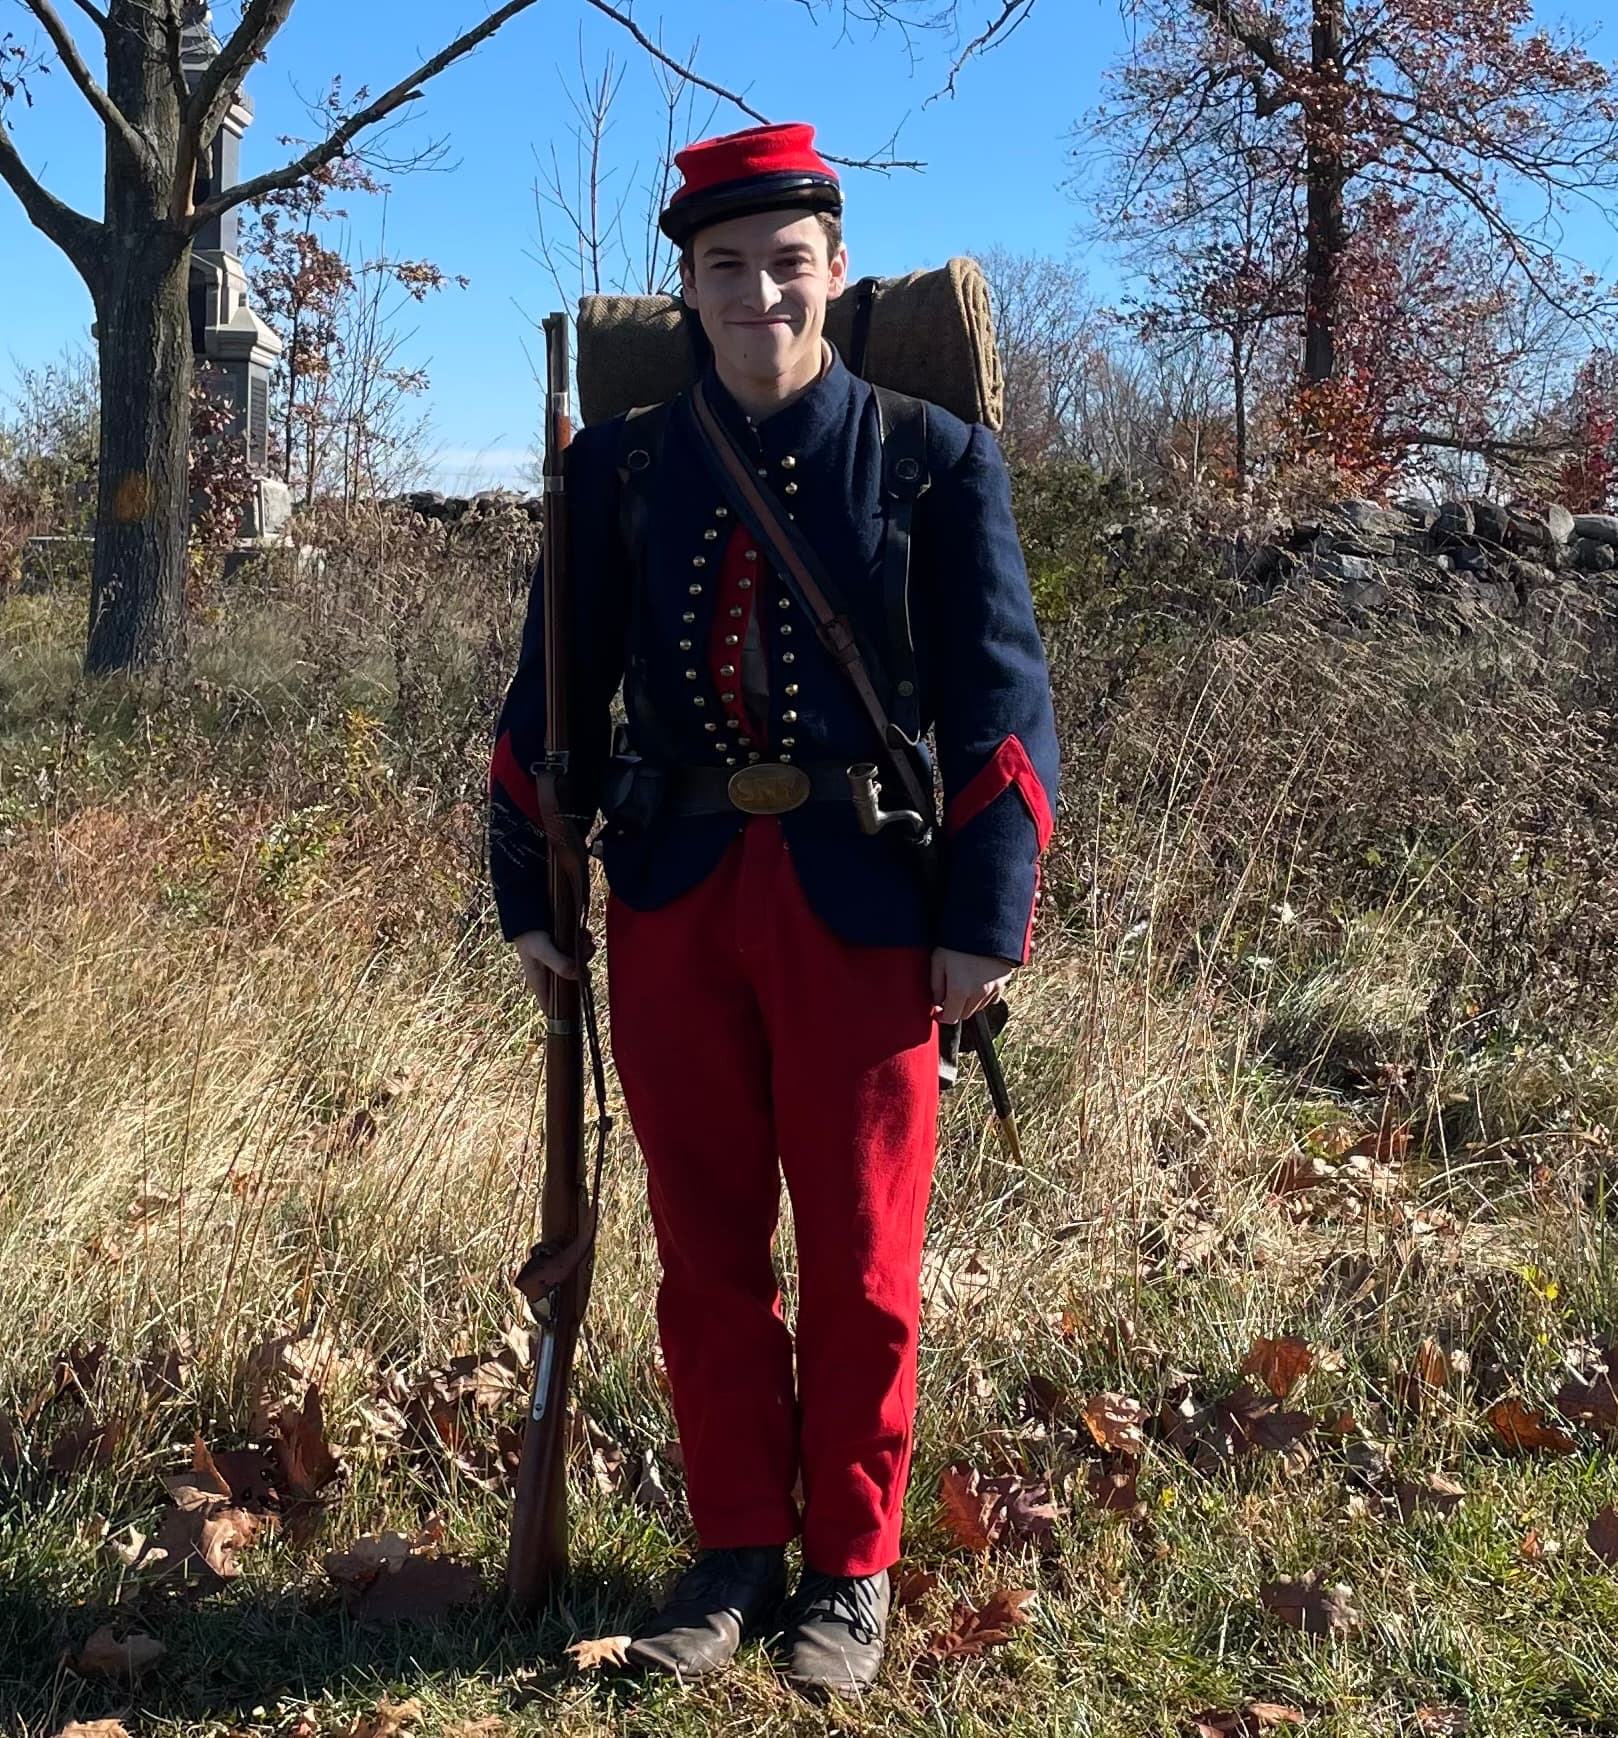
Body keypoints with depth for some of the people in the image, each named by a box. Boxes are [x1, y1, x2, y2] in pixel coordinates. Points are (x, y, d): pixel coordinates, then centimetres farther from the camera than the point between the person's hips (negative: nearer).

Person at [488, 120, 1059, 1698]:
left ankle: (848, 1569, 24)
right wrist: (528, 893, 9)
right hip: (673, 896, 3)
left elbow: (1002, 699, -2)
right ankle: (734, 1547, 27)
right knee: (705, 1247, 11)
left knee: (860, 1260, 7)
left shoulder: (936, 460, 0)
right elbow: (555, 689, 12)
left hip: (861, 903, -2)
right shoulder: (619, 469, 7)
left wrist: (987, 917, -7)